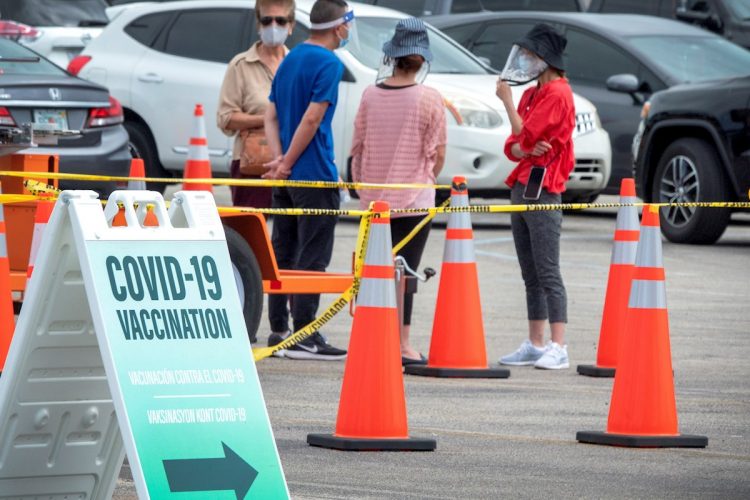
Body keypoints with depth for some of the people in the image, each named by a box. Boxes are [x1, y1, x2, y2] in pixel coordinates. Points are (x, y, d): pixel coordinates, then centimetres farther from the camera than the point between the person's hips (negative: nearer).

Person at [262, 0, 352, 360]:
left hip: (286, 177, 8)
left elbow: (271, 116, 10)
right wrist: (286, 164, -13)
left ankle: (279, 331, 14)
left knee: (283, 252, 11)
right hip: (315, 175, -8)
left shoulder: (290, 59, 14)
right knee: (312, 256, -5)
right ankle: (304, 337, -6)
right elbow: (312, 119, -19)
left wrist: (279, 159, -3)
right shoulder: (329, 64, -12)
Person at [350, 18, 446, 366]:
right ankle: (402, 344, -2)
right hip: (414, 199, -4)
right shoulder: (429, 99, -10)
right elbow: (438, 154, -5)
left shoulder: (371, 95, 0)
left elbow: (357, 146, 6)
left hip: (374, 198, 4)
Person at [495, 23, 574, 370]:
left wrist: (506, 99, -9)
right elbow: (512, 147, 15)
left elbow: (525, 136, -18)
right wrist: (526, 149, -8)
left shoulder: (557, 95, -10)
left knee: (548, 275, -12)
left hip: (542, 192, -10)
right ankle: (535, 345, 14)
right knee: (530, 276, 11)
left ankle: (558, 348, -14)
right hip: (520, 189, 10)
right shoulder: (531, 94, 18)